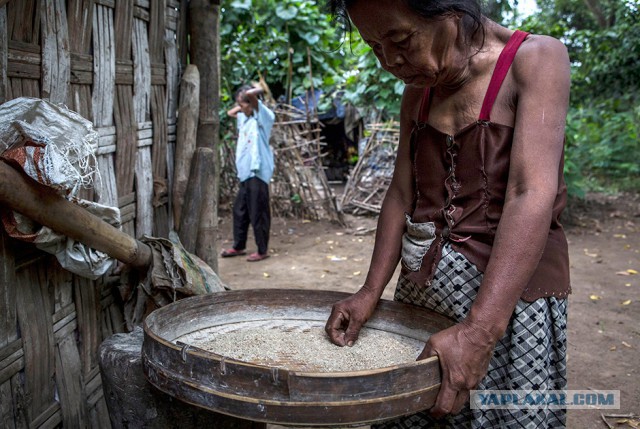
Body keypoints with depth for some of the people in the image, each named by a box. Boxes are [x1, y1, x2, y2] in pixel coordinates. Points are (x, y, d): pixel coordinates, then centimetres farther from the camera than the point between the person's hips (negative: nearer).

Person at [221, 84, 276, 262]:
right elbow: (230, 113, 35)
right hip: (246, 172, 9)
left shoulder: (263, 116, -10)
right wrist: (240, 107, 20)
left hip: (257, 172, -9)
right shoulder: (244, 117, 14)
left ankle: (263, 250, 10)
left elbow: (250, 94, -25)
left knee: (258, 213, -2)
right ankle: (239, 246, 30)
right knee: (239, 210, 16)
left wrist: (256, 90, -5)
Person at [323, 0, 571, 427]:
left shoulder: (535, 59, -11)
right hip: (422, 290, 5)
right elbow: (402, 195, 8)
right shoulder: (417, 90, 8)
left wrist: (479, 330, -31)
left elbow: (532, 195, -22)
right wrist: (371, 292, -2)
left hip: (508, 293, -5)